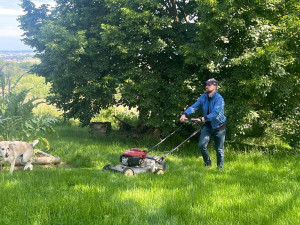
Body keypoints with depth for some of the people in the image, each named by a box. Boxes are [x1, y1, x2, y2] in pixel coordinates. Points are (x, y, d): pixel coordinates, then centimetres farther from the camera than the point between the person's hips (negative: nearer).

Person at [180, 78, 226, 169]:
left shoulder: (219, 99, -20)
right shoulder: (203, 97, 0)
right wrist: (185, 114, -26)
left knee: (219, 149, 5)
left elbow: (215, 113, -31)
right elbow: (194, 106, -8)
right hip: (207, 125, 5)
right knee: (202, 145, -9)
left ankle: (220, 168, 24)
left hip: (219, 126, -5)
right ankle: (208, 163, 15)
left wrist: (202, 119, -42)